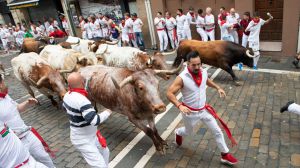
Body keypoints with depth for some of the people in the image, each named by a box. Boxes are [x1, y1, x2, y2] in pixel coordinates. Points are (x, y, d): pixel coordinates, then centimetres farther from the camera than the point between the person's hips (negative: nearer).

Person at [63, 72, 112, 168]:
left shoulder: (67, 95, -5)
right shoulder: (81, 100, -34)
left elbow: (65, 106, 18)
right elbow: (95, 120, -36)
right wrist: (107, 113, -19)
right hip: (83, 141, -9)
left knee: (104, 152, 25)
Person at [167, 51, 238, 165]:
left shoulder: (204, 72, -9)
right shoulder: (182, 78, -28)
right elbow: (169, 93, -27)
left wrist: (218, 88, 3)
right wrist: (179, 106, -39)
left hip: (204, 110, 5)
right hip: (190, 112, -5)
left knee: (217, 131, 10)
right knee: (188, 132, 22)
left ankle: (225, 155, 30)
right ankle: (178, 133, 59)